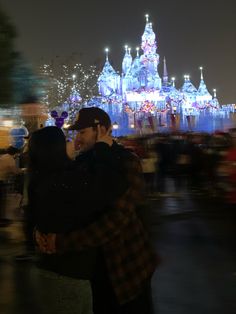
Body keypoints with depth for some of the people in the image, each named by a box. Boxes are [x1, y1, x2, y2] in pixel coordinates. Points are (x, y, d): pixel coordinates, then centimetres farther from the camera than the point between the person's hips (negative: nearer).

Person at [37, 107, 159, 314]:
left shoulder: (127, 163, -18)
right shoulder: (82, 162, 1)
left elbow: (117, 219, -27)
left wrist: (63, 243, -28)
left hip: (128, 264, -5)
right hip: (96, 264, 5)